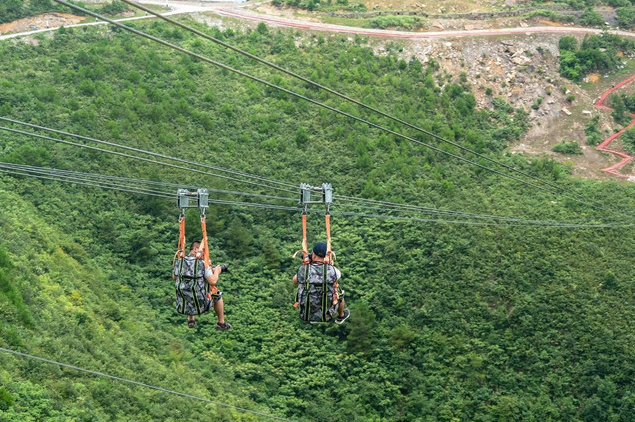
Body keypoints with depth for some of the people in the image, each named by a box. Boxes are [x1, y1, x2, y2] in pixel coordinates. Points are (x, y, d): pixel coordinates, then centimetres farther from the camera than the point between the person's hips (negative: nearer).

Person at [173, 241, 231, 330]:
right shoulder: (202, 264, -14)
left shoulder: (179, 262, -2)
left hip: (182, 305, 4)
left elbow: (174, 277, 14)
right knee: (218, 296, 26)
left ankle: (190, 320, 39)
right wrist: (216, 272, 2)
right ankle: (221, 323, 36)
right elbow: (212, 282, -19)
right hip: (200, 305, -4)